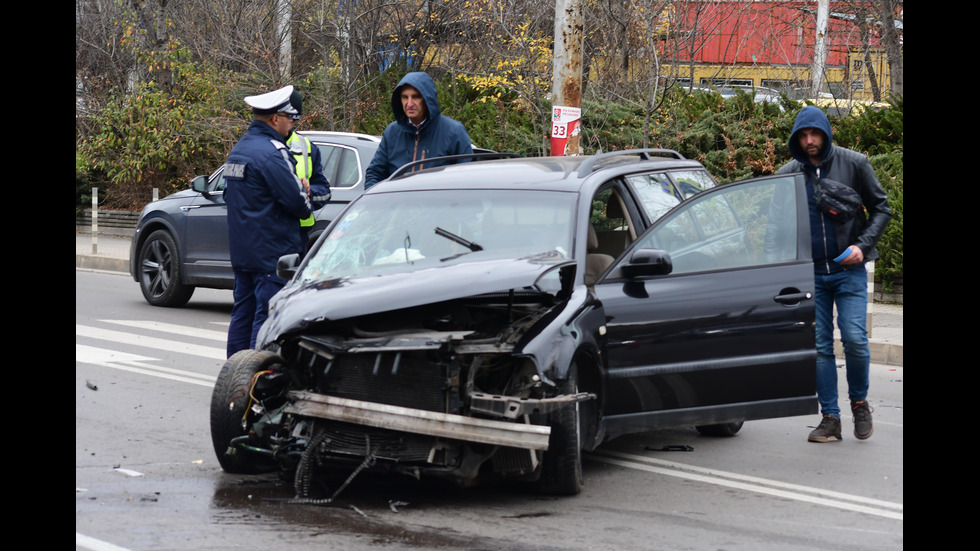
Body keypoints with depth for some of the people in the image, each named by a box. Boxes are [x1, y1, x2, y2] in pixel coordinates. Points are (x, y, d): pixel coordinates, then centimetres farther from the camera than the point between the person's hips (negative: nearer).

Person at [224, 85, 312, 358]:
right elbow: (296, 202, -20)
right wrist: (306, 204, 5)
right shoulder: (271, 151, -17)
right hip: (272, 251, -9)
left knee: (243, 313, 13)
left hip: (241, 250, 9)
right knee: (267, 317, -7)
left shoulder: (239, 149, 14)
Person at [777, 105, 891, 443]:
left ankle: (859, 402, 12)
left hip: (849, 270, -2)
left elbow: (881, 209, 4)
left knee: (854, 339, -12)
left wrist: (863, 245, -10)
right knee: (819, 345, 0)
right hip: (810, 273, 2)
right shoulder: (788, 174, 4)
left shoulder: (854, 164, -1)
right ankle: (830, 418, 7)